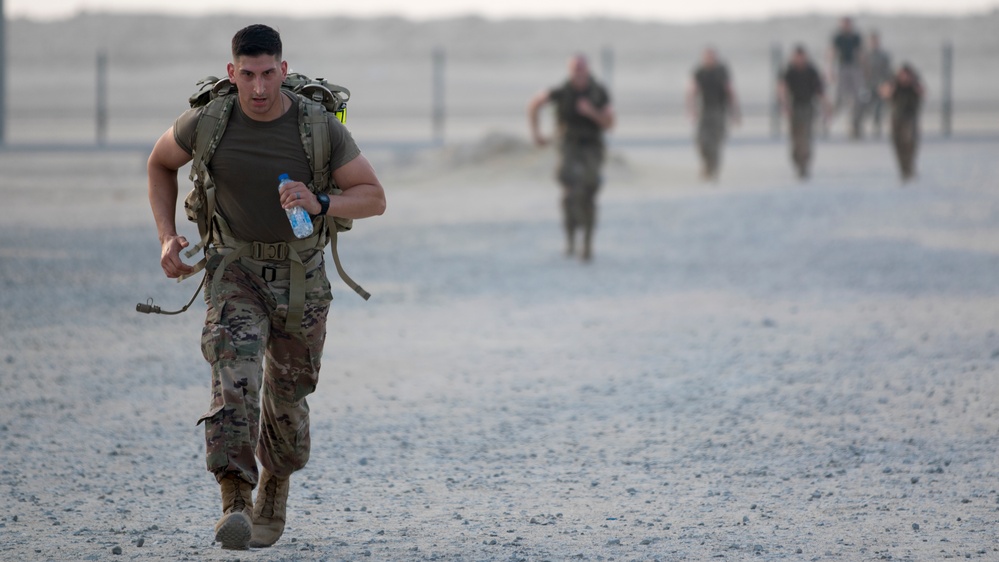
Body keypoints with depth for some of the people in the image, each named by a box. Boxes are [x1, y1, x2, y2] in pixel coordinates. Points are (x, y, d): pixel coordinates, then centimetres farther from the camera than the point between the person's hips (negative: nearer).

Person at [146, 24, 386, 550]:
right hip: (235, 270, -1)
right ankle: (235, 505, -33)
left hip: (301, 275, 1)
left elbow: (374, 198, -12)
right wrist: (167, 238, -5)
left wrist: (320, 205, -31)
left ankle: (274, 490, 41)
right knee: (234, 371, -25)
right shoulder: (208, 122, -15)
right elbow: (160, 162, 6)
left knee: (287, 397, 13)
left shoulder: (320, 126, -18)